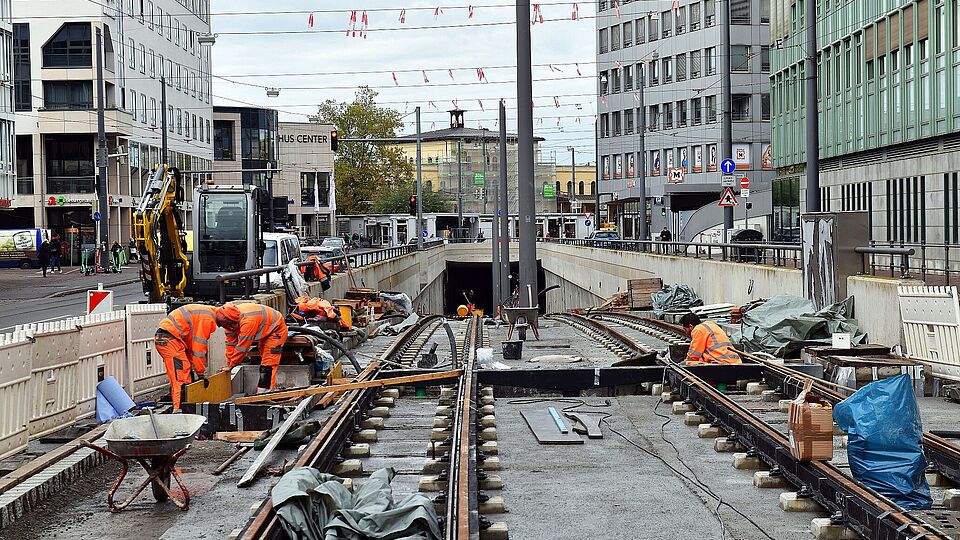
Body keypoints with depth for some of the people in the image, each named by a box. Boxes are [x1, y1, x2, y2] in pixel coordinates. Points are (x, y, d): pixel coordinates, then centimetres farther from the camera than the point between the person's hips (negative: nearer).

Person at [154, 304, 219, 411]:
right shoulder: (207, 318, -14)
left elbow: (191, 343, 19)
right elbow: (199, 347, -15)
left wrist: (195, 367, 15)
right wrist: (201, 373, -8)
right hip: (168, 340, -10)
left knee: (187, 374, 12)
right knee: (181, 378, -13)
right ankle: (179, 409, -17)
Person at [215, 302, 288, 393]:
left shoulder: (248, 321, -40)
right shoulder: (229, 321, -13)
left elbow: (242, 347, -32)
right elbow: (231, 343, -4)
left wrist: (231, 365, -21)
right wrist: (228, 364, -4)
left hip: (276, 330, -10)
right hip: (265, 332, 10)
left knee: (268, 364, -16)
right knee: (264, 360, 19)